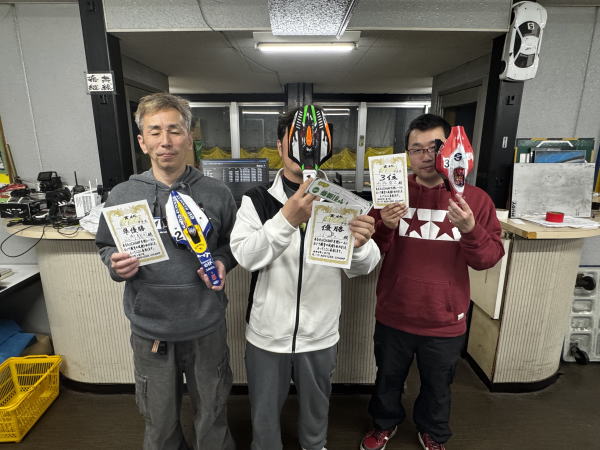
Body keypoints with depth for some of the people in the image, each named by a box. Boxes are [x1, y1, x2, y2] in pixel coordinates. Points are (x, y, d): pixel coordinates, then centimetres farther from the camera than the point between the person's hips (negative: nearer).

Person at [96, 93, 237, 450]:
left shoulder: (217, 193, -7)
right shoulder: (121, 196, -5)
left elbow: (233, 243, 6)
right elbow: (106, 248, 7)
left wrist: (222, 263, -14)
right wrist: (116, 265, -14)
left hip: (206, 326, 0)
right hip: (150, 329, 1)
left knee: (212, 413, 21)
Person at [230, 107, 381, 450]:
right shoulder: (257, 200, -9)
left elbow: (361, 268, -9)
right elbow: (245, 257, -22)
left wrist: (360, 245, -33)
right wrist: (286, 219, -37)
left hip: (321, 334, 2)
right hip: (267, 333, -1)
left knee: (316, 407, 27)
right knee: (265, 412, 22)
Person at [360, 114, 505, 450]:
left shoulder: (475, 198, -7)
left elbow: (489, 259, -8)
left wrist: (470, 229, -28)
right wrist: (386, 227, -26)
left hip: (445, 321, 0)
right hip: (394, 316, 0)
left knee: (438, 386, 25)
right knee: (388, 378, 24)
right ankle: (386, 423, 53)